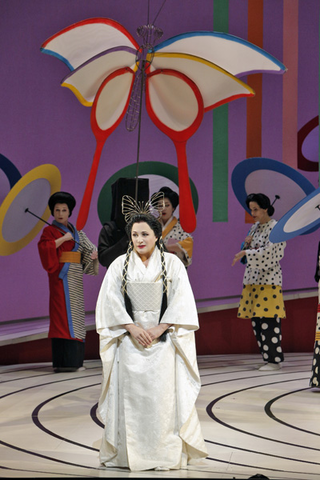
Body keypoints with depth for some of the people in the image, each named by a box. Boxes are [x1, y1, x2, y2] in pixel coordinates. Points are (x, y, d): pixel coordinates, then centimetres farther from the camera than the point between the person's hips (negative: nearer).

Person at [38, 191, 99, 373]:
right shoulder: (50, 231, -1)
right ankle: (64, 361, -16)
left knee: (75, 315, 6)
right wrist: (63, 238, -18)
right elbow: (44, 247, -18)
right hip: (61, 275, -7)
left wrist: (94, 254, -4)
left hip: (75, 277, 7)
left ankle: (74, 360, 9)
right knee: (64, 313, -12)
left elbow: (86, 249, 16)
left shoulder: (75, 232, 18)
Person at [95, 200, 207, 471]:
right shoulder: (120, 265, 4)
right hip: (130, 337, 1)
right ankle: (130, 452, 3)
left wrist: (160, 328, -12)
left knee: (164, 392, -6)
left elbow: (182, 300, -3)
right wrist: (132, 328, -11)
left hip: (164, 337, -1)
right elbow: (110, 302, 0)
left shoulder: (172, 263, 2)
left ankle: (166, 452, 0)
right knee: (131, 391, -4)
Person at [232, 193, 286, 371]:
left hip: (268, 279, -8)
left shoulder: (276, 228, -9)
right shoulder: (255, 227, 15)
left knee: (268, 320, -10)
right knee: (256, 320, 7)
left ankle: (274, 360, -5)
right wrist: (247, 244, -1)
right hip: (253, 278, 8)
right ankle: (268, 355, 13)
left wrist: (246, 253, -20)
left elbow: (269, 252, -19)